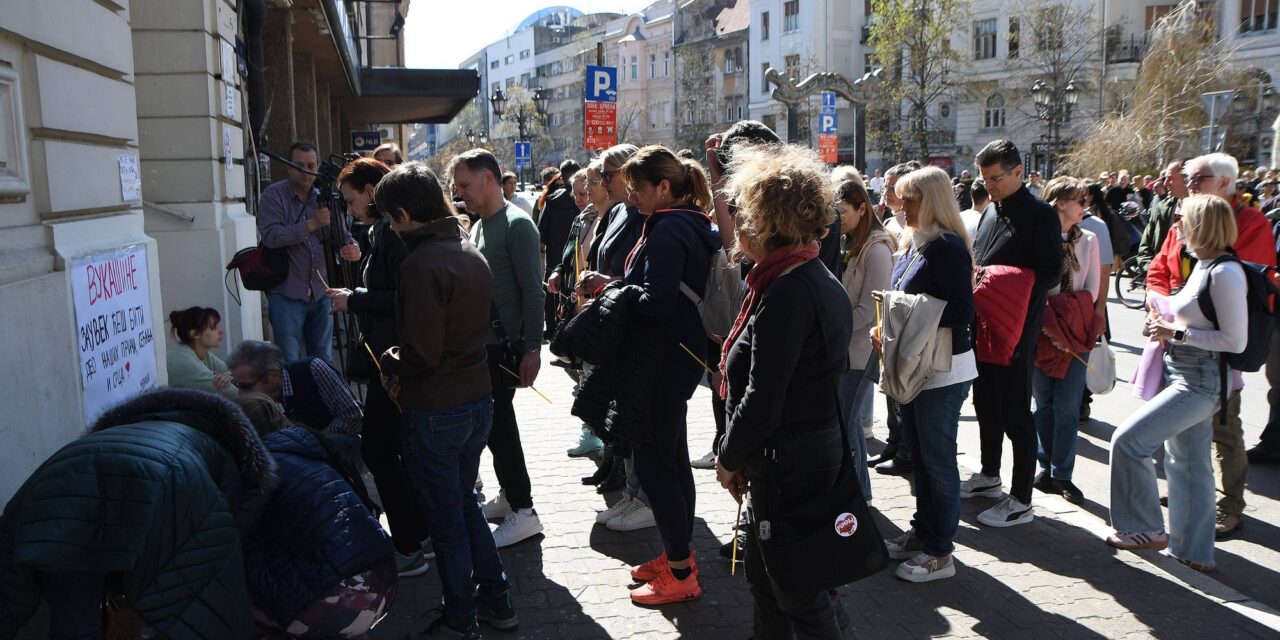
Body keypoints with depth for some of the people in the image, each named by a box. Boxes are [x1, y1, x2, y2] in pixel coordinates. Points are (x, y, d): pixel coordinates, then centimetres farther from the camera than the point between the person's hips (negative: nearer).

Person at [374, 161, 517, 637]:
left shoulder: (422, 263, -21)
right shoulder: (471, 253, 6)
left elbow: (422, 353, -24)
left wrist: (390, 363, -3)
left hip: (435, 412, -8)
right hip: (479, 400, 8)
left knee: (445, 518, 8)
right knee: (465, 504, 23)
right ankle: (496, 601, 31)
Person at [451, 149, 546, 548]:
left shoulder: (517, 225, -12)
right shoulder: (478, 226, 15)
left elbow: (533, 293, -17)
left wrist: (532, 350, -19)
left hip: (504, 347, -8)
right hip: (480, 345, 8)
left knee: (499, 425, -5)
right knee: (494, 425, 15)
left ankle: (523, 512, 5)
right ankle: (509, 494, 29)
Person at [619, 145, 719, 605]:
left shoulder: (668, 230, -19)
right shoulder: (692, 225, 12)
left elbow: (656, 304, -28)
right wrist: (620, 289, 2)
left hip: (665, 360, -10)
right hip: (681, 355, 10)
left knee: (653, 460, -2)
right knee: (672, 455, 18)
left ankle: (680, 574, 7)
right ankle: (678, 554, 31)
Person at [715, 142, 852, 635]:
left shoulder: (787, 291, -23)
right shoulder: (819, 279, 9)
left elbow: (762, 399, -24)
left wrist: (730, 458, -8)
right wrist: (741, 454, 13)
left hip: (790, 460, -10)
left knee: (798, 592, 6)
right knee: (763, 572, 23)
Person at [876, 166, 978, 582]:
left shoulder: (947, 247, -17)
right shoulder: (915, 245, 12)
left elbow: (962, 311, -23)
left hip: (943, 370, -9)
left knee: (938, 459, 0)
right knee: (920, 455, 18)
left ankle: (940, 552, 12)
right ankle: (923, 532, 32)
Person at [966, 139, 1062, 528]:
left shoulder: (1040, 215, -11)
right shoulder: (990, 211, 13)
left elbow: (1050, 274, -17)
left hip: (1017, 331, -8)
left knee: (1016, 413, -1)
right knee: (986, 404, 18)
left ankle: (1021, 500, 8)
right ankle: (989, 475, 35)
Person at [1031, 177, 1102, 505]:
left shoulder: (1088, 240, 6)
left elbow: (1092, 290, 3)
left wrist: (1068, 311, -9)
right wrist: (1047, 318, -11)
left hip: (1076, 332, 2)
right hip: (1041, 330, -1)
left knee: (1067, 405, 1)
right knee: (1043, 402, 7)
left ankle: (1062, 473, 9)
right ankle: (1046, 466, 20)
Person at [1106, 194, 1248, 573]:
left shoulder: (1224, 273, -18)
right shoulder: (1202, 266, 10)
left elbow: (1235, 340, -20)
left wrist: (1177, 333, -18)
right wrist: (1165, 321, 5)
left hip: (1200, 381, -10)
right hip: (1184, 376, 10)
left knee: (1128, 440, -13)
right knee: (1187, 463, 15)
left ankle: (1146, 528, 3)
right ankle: (1194, 551, 27)